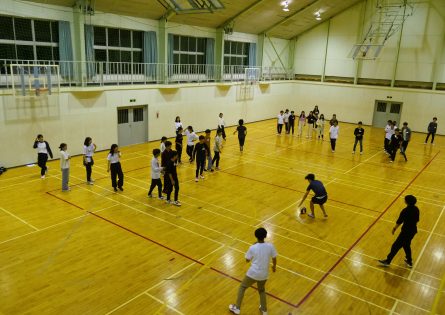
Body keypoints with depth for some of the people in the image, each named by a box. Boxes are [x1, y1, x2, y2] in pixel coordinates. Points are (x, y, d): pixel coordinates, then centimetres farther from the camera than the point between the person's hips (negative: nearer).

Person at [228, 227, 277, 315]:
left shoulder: (252, 247, -16)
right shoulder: (270, 246, -11)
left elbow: (247, 260, -2)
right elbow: (274, 258, 2)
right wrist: (274, 266, 24)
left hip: (253, 274, -3)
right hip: (264, 275, 3)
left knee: (242, 287, 21)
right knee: (262, 290, 31)